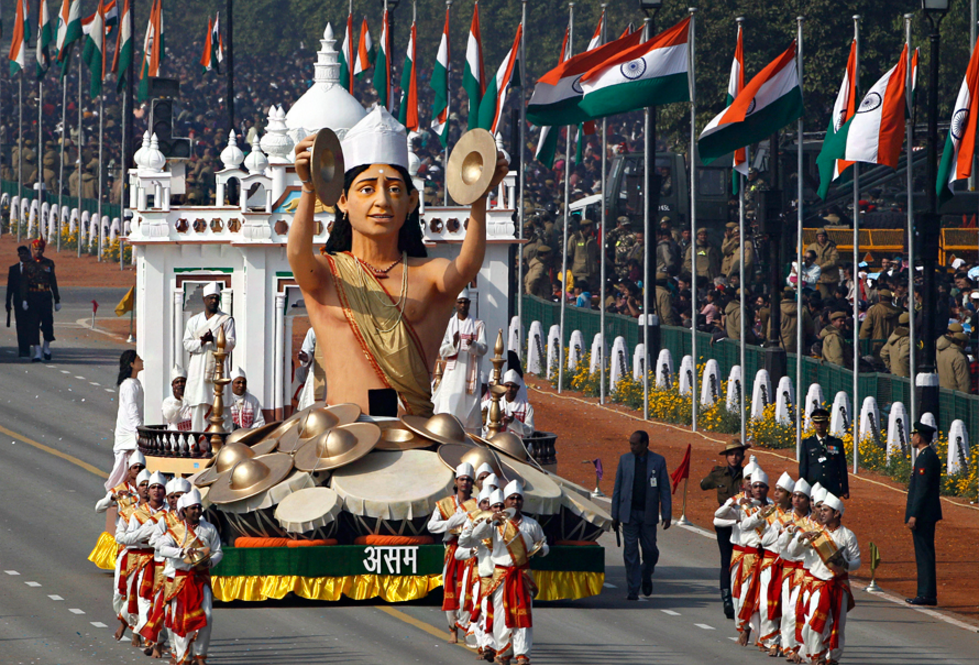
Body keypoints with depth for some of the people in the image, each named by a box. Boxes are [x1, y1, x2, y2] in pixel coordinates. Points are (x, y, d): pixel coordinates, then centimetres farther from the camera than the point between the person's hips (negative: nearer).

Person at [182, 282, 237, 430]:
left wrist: (213, 340, -18)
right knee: (198, 406, -5)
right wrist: (202, 342, -14)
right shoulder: (194, 321, 15)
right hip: (198, 371, 2)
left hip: (218, 367, -2)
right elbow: (187, 344, 6)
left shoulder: (226, 320, 8)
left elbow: (230, 344, -1)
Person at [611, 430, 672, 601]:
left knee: (650, 551, 0)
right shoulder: (625, 459, 5)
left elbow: (664, 489, 1)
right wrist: (615, 515, 5)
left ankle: (646, 576, 30)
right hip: (629, 514, 1)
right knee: (631, 552, -2)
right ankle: (633, 590, 3)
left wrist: (667, 515, -4)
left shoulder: (658, 461, 1)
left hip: (648, 514, -1)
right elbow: (617, 488, 8)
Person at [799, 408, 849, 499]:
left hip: (833, 489, 0)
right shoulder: (807, 443, 8)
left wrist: (845, 490, 8)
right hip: (813, 488, 0)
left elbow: (842, 468, 10)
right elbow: (802, 468, 8)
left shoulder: (837, 443, 9)